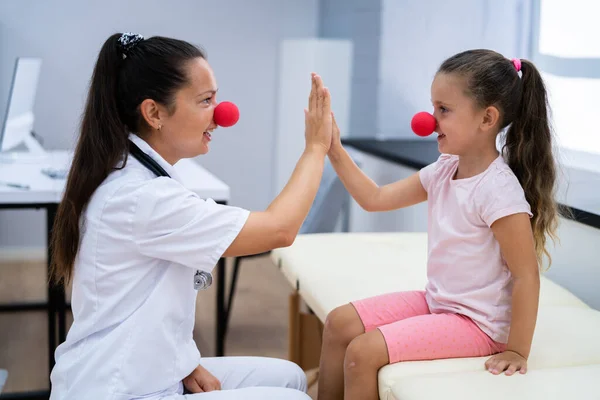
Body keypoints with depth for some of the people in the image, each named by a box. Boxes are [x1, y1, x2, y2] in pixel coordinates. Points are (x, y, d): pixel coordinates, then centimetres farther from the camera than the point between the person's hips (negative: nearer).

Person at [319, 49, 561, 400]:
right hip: (436, 302, 9)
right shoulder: (444, 171, 1)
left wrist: (517, 351, -18)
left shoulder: (498, 189, -25)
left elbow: (526, 276, -22)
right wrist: (335, 150, -2)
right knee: (340, 322, 5)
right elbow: (375, 199, 6)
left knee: (363, 351, -17)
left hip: (479, 323, -8)